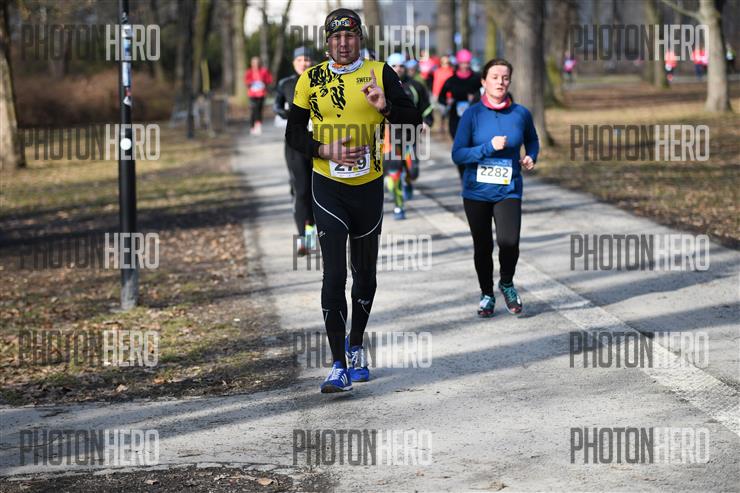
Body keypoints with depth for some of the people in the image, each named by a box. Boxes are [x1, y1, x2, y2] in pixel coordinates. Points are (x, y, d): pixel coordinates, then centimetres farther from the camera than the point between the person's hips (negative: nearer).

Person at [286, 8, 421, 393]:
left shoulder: (379, 73, 0)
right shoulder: (310, 79, 2)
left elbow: (413, 120, -6)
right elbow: (293, 133, 3)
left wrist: (384, 107, -26)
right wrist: (327, 151, -14)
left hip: (369, 187, 1)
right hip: (328, 187, -1)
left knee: (365, 272, 14)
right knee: (334, 275, -10)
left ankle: (356, 347, 34)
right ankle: (338, 366, -9)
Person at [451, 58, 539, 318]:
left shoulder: (521, 114, 1)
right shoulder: (472, 114, -5)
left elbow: (532, 141, 22)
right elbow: (457, 155, -9)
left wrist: (531, 157, 2)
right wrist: (488, 148, -19)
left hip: (508, 191, 0)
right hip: (477, 191, 0)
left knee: (509, 242, -18)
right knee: (483, 247, 8)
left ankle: (507, 284, 13)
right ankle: (487, 294, 31)